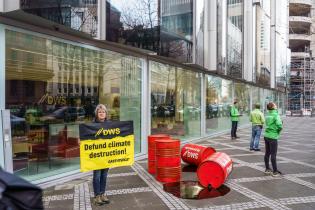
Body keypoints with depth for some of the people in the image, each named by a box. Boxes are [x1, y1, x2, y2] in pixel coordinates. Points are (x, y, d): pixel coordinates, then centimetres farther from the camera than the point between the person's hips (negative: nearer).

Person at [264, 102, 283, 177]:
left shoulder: (267, 116, 8)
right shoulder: (276, 115, -13)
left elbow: (268, 125, 10)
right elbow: (279, 125, -22)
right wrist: (279, 130, 0)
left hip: (266, 135, 7)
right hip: (273, 137, -7)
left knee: (267, 153, 14)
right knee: (273, 154, -1)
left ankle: (267, 169, 24)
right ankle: (275, 172, 6)